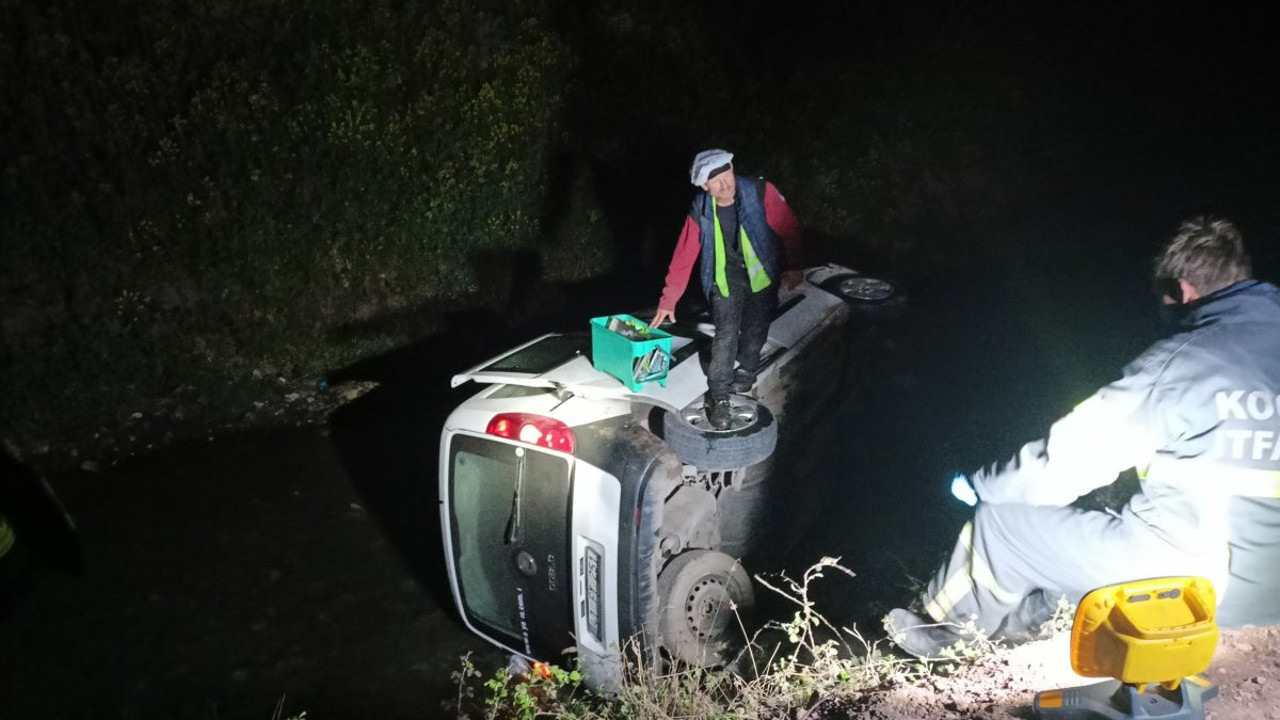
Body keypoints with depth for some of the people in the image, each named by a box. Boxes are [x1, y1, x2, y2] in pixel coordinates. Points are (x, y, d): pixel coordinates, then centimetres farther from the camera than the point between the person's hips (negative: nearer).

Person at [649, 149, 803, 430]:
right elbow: (683, 256, -11)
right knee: (725, 338, -11)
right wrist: (668, 299, -10)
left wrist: (793, 266, -5)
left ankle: (745, 374, 39)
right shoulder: (700, 212, -16)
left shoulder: (760, 193, -22)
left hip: (762, 276, 1)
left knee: (755, 332, 13)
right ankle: (719, 398, -2)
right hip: (725, 281, -1)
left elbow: (789, 228, -10)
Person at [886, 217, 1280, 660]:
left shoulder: (1183, 359, -17)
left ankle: (941, 627, 30)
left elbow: (1069, 457, -13)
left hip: (1185, 577, -8)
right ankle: (1016, 622, 42)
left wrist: (979, 486, 3)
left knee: (1003, 519, 7)